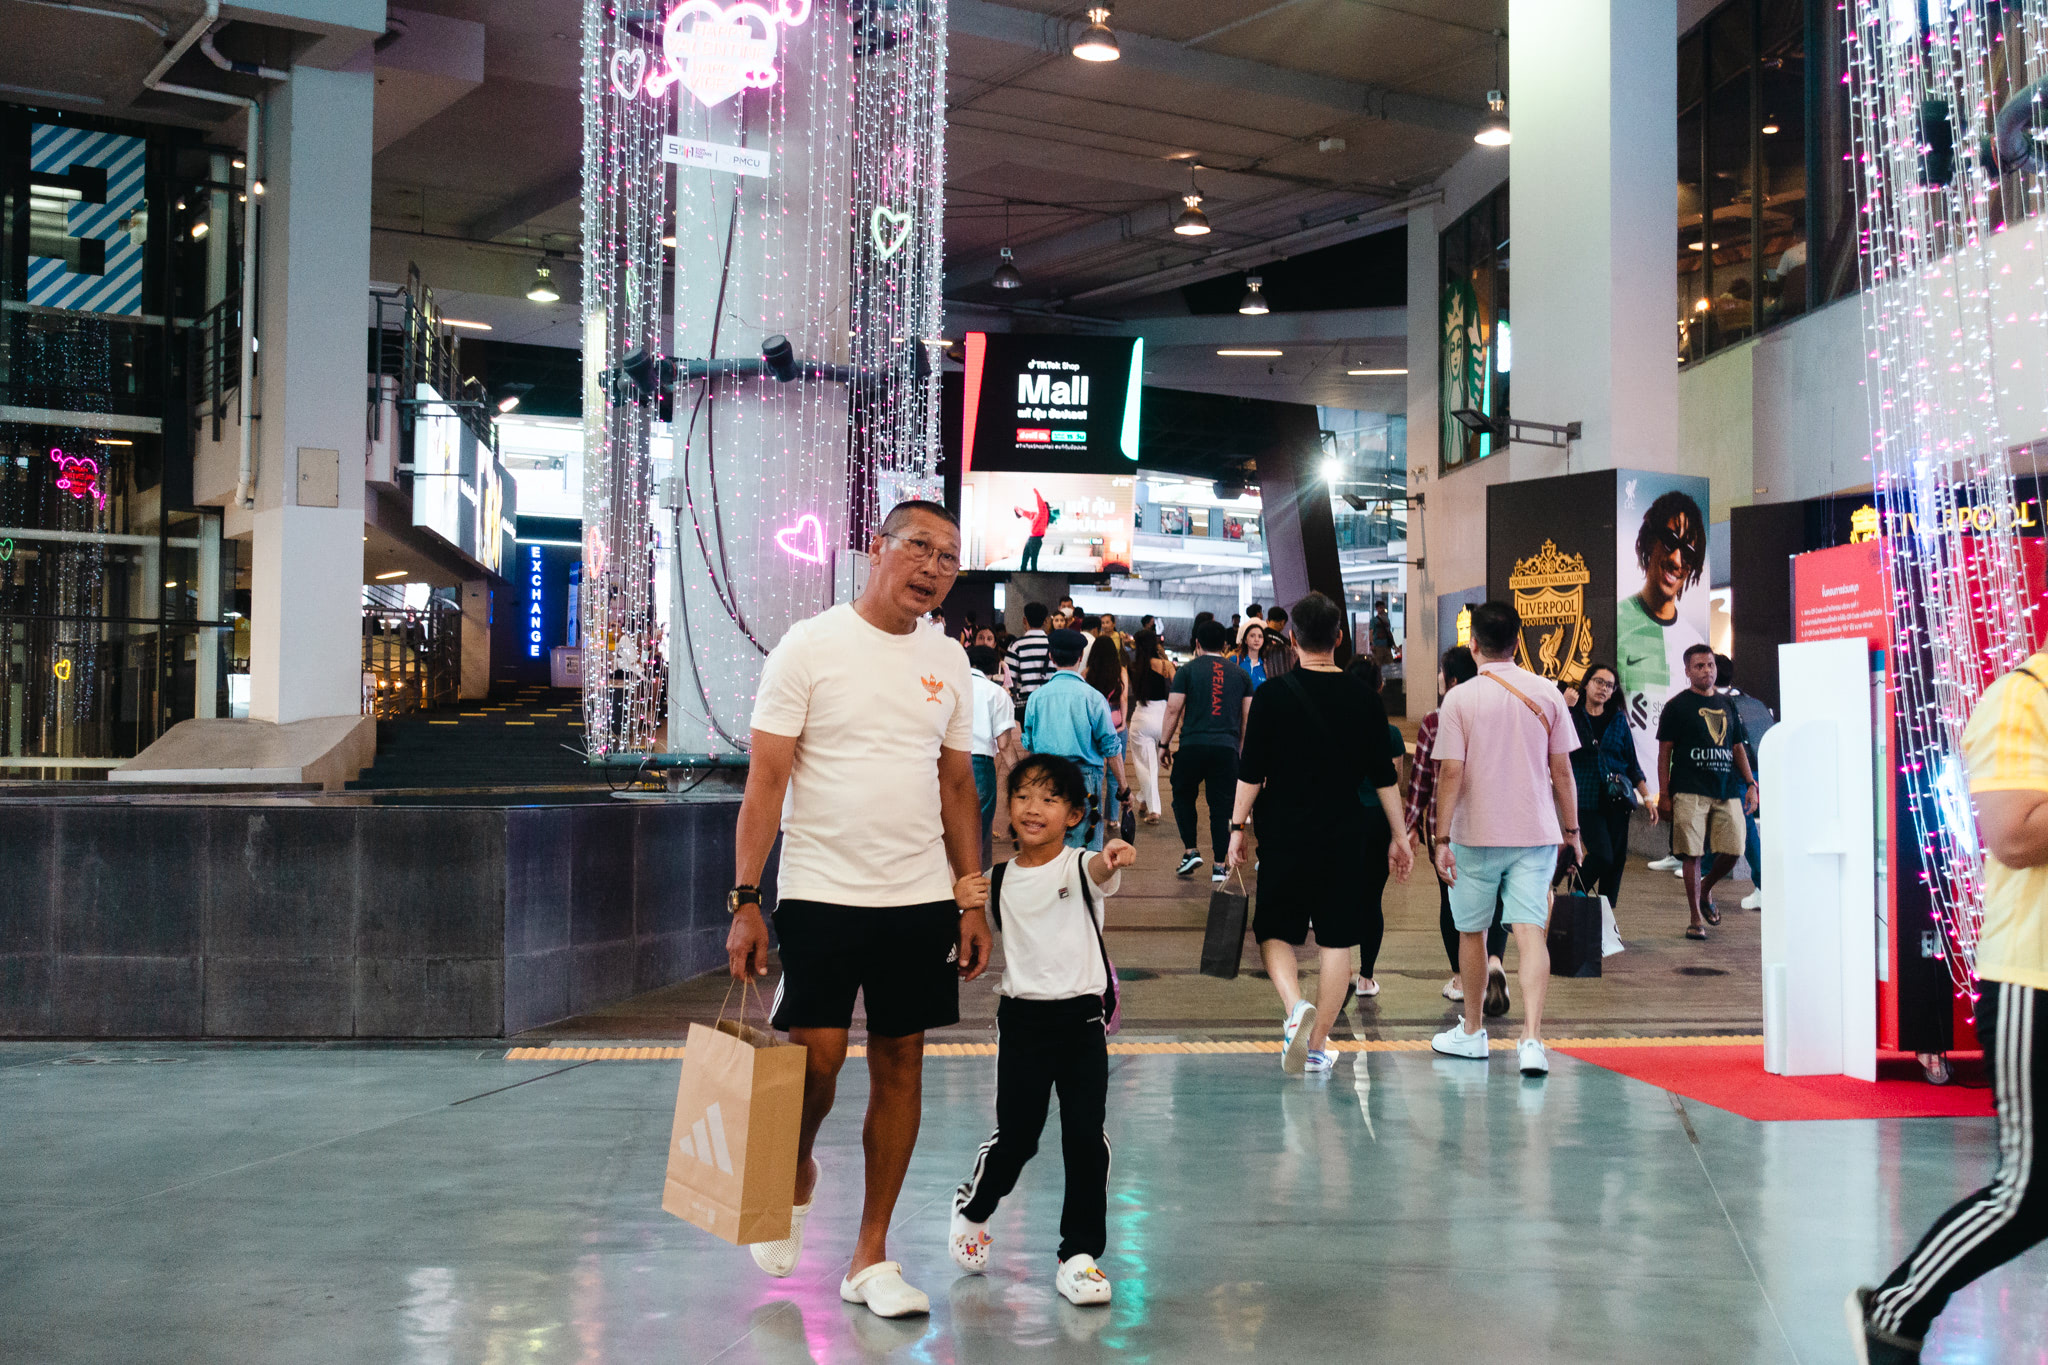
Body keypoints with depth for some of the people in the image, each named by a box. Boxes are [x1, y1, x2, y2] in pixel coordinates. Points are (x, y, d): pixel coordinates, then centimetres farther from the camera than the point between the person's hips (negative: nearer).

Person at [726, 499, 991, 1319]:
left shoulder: (948, 662, 10)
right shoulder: (810, 647, -5)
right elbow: (766, 781, -7)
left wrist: (972, 900, 10)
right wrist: (745, 903, -13)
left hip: (922, 897, 5)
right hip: (821, 892, -4)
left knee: (900, 1064, 6)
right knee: (816, 1059, -8)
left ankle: (870, 1256, 17)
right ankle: (796, 1177, 26)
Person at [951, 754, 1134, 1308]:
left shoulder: (1081, 867, -6)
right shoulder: (999, 881, 4)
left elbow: (1101, 870, -29)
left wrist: (1113, 856, -54)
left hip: (1082, 1018, -1)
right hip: (1022, 1019, 1)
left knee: (1086, 1137, -2)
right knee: (1014, 1137, 5)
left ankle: (1080, 1253, 11)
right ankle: (971, 1209, 34)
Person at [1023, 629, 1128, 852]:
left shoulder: (1037, 697, 2)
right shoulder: (1092, 697, -6)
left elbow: (1028, 744, 10)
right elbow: (1111, 749, -4)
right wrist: (1123, 788, 3)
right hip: (1084, 777, -3)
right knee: (1086, 849, 0)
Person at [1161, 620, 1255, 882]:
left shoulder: (1188, 670, 2)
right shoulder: (1240, 674, 12)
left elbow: (1173, 709, -1)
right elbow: (1248, 715, 12)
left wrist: (1164, 743, 7)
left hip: (1193, 744, -2)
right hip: (1227, 747, 2)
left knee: (1183, 796, 18)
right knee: (1222, 806, 6)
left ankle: (1191, 850, 9)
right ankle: (1220, 866, 5)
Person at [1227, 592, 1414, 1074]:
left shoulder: (1272, 695, -6)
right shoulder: (1365, 700, 1)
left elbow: (1251, 772, -6)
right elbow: (1384, 776, 5)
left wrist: (1238, 827, 4)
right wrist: (1397, 835, 12)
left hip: (1284, 834, -2)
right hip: (1346, 836, 2)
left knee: (1276, 931, 10)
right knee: (1337, 940, 8)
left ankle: (1295, 1006, -16)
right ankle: (1318, 1044, 11)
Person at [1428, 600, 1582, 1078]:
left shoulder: (1459, 699, -7)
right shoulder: (1547, 693, 2)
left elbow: (1451, 773, -9)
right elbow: (1562, 769, 5)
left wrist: (1441, 838, -4)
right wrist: (1571, 829, 14)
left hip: (1475, 836, -2)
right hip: (1536, 833, 2)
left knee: (1471, 932, 14)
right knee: (1531, 932, -3)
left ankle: (1471, 1032, 27)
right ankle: (1531, 1038, -17)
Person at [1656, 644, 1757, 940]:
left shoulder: (1726, 704, 18)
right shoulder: (1677, 706, 3)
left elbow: (1738, 747, 22)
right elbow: (1664, 752, 0)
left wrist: (1750, 784, 11)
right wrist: (1663, 795, -6)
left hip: (1727, 792, 5)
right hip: (1690, 791, -4)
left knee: (1732, 851, -1)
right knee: (1692, 854, -5)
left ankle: (1705, 890, 27)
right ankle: (1696, 917, 3)